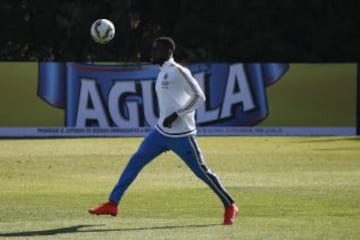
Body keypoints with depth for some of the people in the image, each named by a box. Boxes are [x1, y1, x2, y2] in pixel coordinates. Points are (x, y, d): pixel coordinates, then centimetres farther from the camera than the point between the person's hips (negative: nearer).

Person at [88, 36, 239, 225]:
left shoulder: (178, 71, -14)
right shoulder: (163, 73, 13)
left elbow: (199, 96, -18)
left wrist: (176, 115, -22)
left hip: (181, 135, -8)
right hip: (161, 132, 8)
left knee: (201, 171, -3)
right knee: (135, 161, 1)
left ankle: (230, 207, 10)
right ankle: (112, 204, 3)